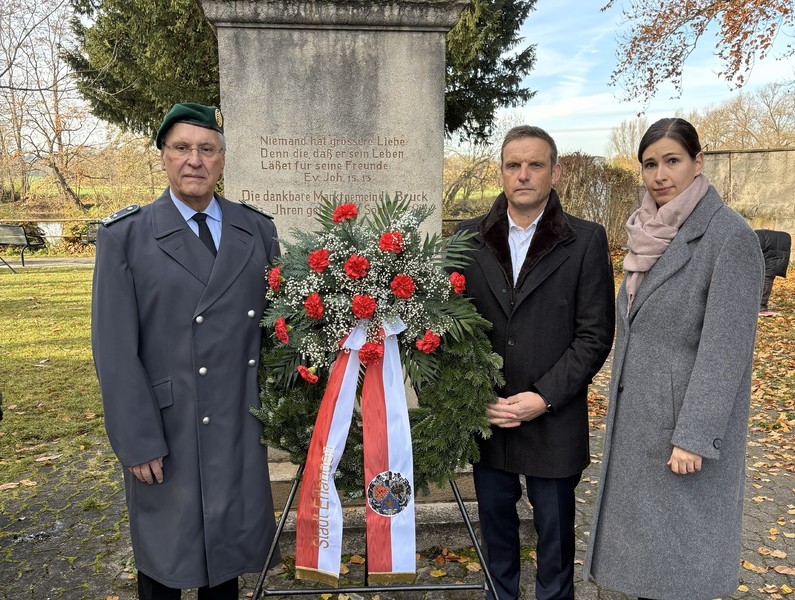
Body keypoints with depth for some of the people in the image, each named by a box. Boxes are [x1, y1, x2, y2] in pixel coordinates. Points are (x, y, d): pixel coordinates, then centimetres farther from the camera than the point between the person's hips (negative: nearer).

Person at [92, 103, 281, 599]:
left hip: (242, 428, 3)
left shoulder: (258, 231, 3)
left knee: (229, 543, 19)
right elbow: (115, 350, -8)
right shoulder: (125, 236, -5)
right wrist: (138, 442, -10)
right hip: (165, 430, -2)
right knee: (164, 558, 16)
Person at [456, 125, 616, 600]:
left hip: (554, 420, -2)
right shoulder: (470, 238, 3)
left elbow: (595, 335, -5)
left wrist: (544, 398, -13)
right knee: (495, 526, 19)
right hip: (485, 418, 2)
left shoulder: (586, 241, -3)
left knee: (555, 532, 15)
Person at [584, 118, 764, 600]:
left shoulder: (730, 234, -14)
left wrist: (693, 436, -19)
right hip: (638, 412, 7)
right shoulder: (651, 234, 6)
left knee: (682, 537, 7)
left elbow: (726, 345, -18)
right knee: (644, 528, 17)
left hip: (687, 416, -6)